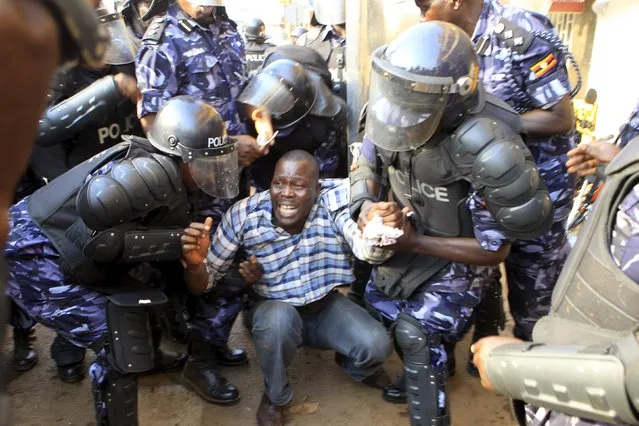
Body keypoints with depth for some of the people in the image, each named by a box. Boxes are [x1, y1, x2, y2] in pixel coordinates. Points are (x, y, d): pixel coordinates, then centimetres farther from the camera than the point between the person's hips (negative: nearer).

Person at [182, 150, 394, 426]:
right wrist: (195, 265, -39)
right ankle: (275, 397, -1)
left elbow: (370, 250, -39)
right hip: (273, 310, -1)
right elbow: (206, 281, -14)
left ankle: (349, 363, 21)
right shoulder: (243, 215, -21)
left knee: (377, 346, -21)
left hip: (326, 307, 1)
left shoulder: (333, 200, -23)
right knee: (279, 319, -35)